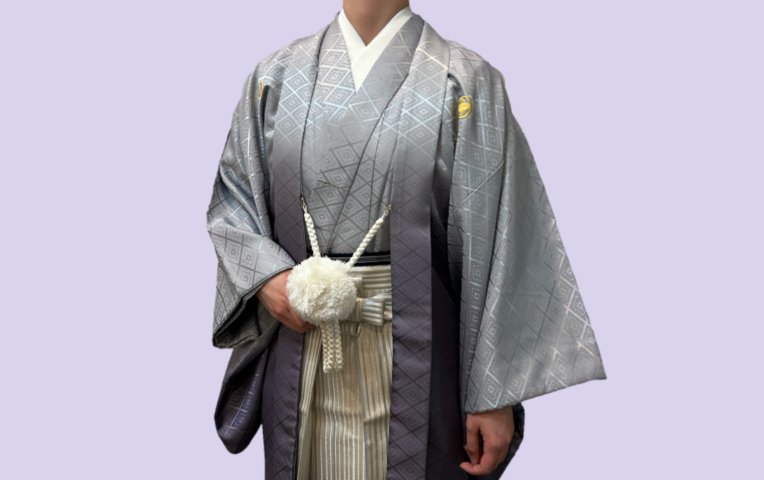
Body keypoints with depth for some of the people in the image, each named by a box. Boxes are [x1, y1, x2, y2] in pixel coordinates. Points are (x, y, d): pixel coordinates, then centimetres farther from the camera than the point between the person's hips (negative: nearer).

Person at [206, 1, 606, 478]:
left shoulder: (466, 84, -4)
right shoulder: (276, 77, 8)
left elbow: (495, 248, -8)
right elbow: (231, 195, 14)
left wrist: (494, 395, -10)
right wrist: (264, 277, -7)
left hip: (413, 355, -3)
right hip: (300, 358, 3)